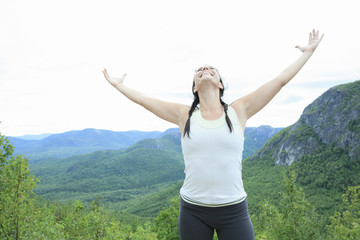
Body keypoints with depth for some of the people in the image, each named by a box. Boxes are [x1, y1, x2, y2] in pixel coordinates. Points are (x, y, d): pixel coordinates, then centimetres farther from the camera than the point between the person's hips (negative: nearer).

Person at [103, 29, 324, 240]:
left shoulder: (238, 111, 0)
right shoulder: (185, 116, 0)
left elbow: (281, 80, 5)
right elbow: (145, 100, 10)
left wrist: (308, 52, 12)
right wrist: (118, 85, 21)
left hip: (234, 211, 0)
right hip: (193, 211, 1)